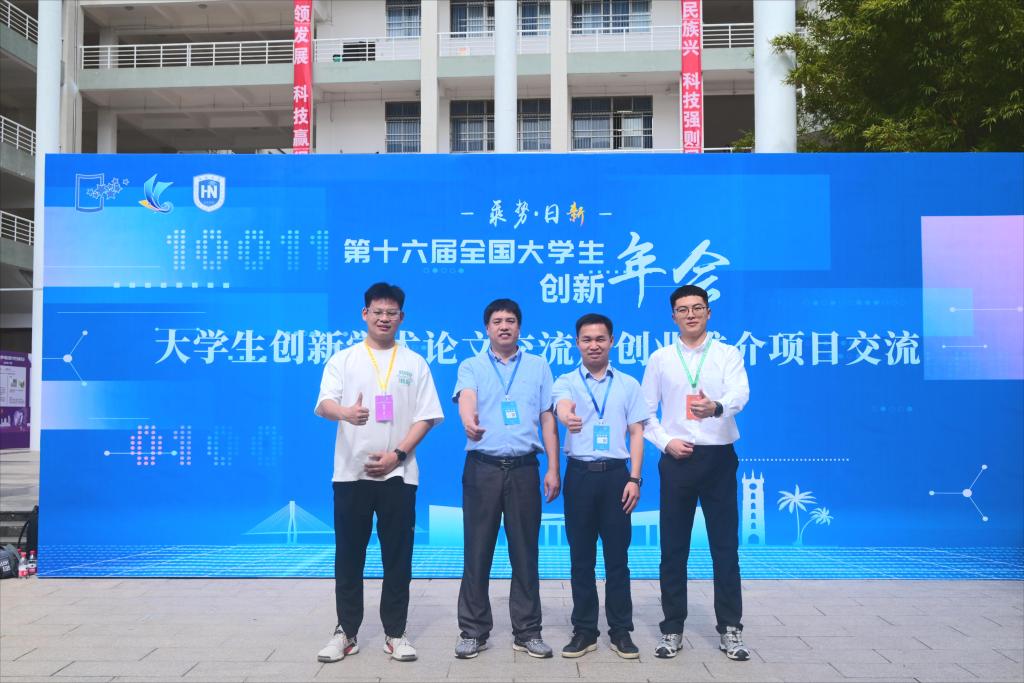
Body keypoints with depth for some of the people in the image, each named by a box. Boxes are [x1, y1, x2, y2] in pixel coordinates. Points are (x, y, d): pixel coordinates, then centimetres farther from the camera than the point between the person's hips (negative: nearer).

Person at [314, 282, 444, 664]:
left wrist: (397, 454, -10)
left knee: (398, 557, 5)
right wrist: (345, 412, -33)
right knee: (349, 556, 6)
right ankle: (346, 632, 19)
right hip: (351, 472, 0)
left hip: (398, 473, 0)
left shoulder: (414, 363, 7)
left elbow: (426, 416, 3)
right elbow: (324, 405, -9)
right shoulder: (342, 360, 6)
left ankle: (395, 634, 16)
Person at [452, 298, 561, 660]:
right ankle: (474, 630, 16)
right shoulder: (471, 366, 7)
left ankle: (527, 631, 17)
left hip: (524, 467, 1)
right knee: (477, 551, 4)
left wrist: (553, 469, 1)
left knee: (525, 551, 6)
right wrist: (469, 420, -39)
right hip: (482, 467, -1)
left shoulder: (538, 366, 11)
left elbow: (547, 419, 8)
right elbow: (466, 398, -15)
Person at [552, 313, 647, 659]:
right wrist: (567, 416, -45)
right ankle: (584, 630, 17)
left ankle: (621, 630, 16)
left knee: (617, 556, 5)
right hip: (579, 474, 0)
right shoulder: (565, 382, 3)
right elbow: (562, 407, -20)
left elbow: (636, 433, 7)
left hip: (616, 474, 0)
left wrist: (634, 479, -3)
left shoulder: (628, 384, 8)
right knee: (581, 557, 7)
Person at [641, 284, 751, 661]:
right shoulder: (659, 358, 6)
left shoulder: (728, 354, 1)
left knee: (726, 546, 5)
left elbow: (740, 393, -18)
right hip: (677, 459, 1)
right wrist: (666, 442, -7)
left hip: (719, 458, -1)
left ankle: (729, 629, 17)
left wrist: (716, 406, -39)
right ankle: (672, 629, 18)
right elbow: (645, 411, 8)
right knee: (673, 548, 7)